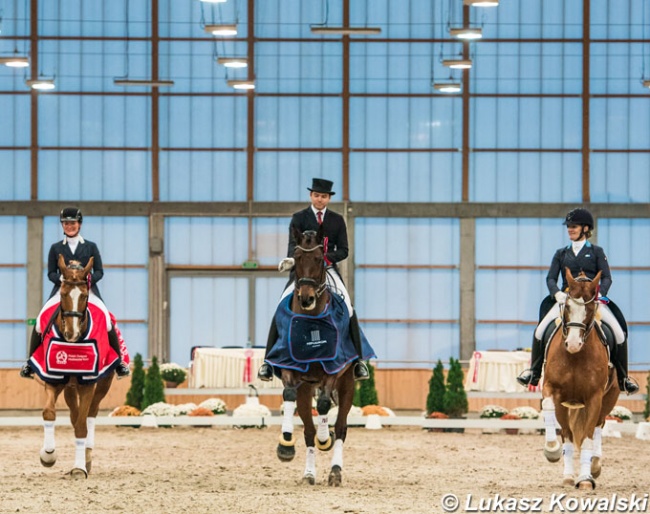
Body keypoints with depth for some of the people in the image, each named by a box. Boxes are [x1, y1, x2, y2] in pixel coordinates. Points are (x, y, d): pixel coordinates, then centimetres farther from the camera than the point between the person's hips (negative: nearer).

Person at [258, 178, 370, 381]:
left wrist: (326, 257, -15)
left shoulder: (337, 220, 10)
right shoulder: (299, 218, 4)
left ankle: (358, 361, -9)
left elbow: (343, 250, 5)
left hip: (328, 270, 1)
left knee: (348, 310, -16)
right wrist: (292, 259, -33)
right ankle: (269, 361, -12)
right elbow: (293, 244, -11)